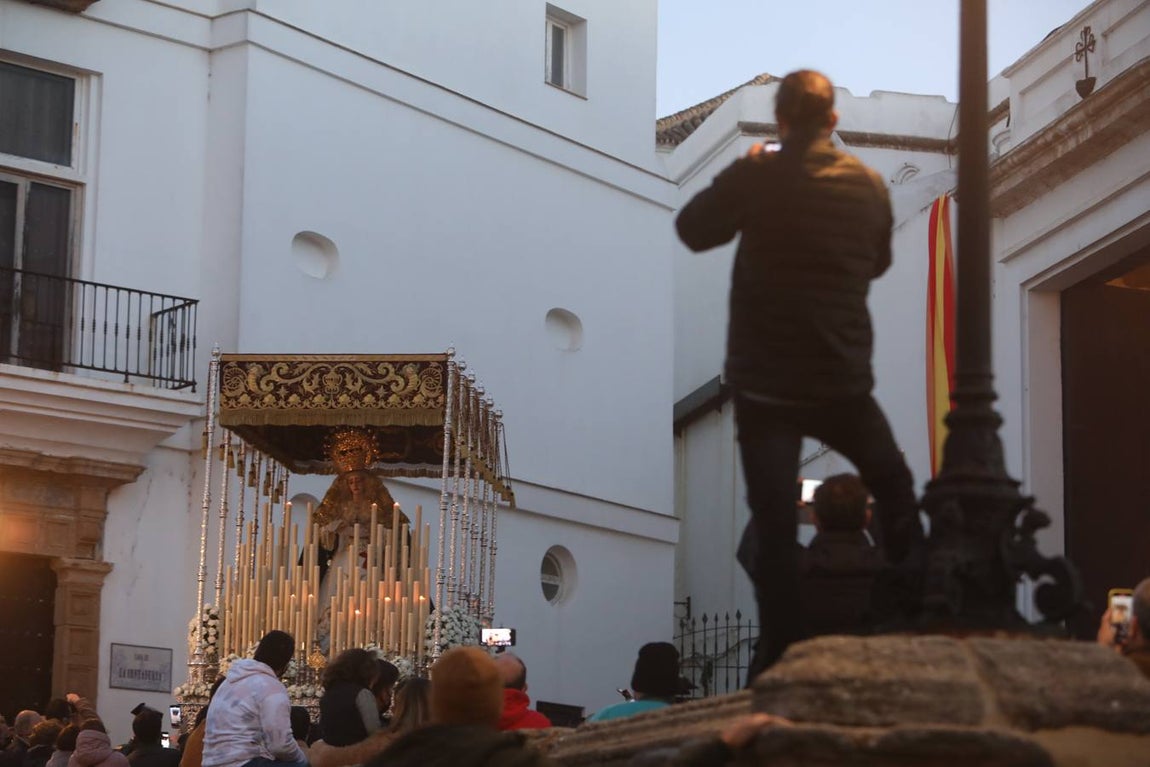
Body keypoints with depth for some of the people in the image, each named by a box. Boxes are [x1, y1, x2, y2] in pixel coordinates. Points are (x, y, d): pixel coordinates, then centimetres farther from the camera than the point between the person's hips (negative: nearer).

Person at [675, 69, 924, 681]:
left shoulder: (756, 179, -12)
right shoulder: (869, 184, 0)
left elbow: (693, 229, 2)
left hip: (766, 384, -3)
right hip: (843, 381, 3)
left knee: (774, 523, -3)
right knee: (893, 486, 23)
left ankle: (781, 654, -6)